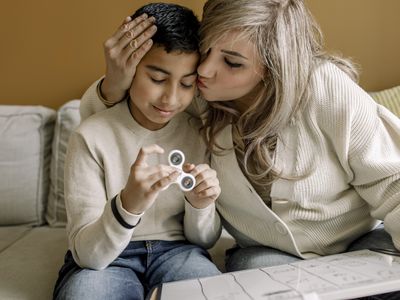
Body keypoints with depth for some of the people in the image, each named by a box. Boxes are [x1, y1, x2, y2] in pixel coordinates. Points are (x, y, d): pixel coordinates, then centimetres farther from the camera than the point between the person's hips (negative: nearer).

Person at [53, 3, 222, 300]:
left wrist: (200, 206, -22)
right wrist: (127, 206, -37)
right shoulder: (92, 136, -13)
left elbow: (205, 241, 1)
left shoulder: (200, 133, -5)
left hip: (176, 251, 2)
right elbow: (86, 253, -18)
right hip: (102, 259, -2)